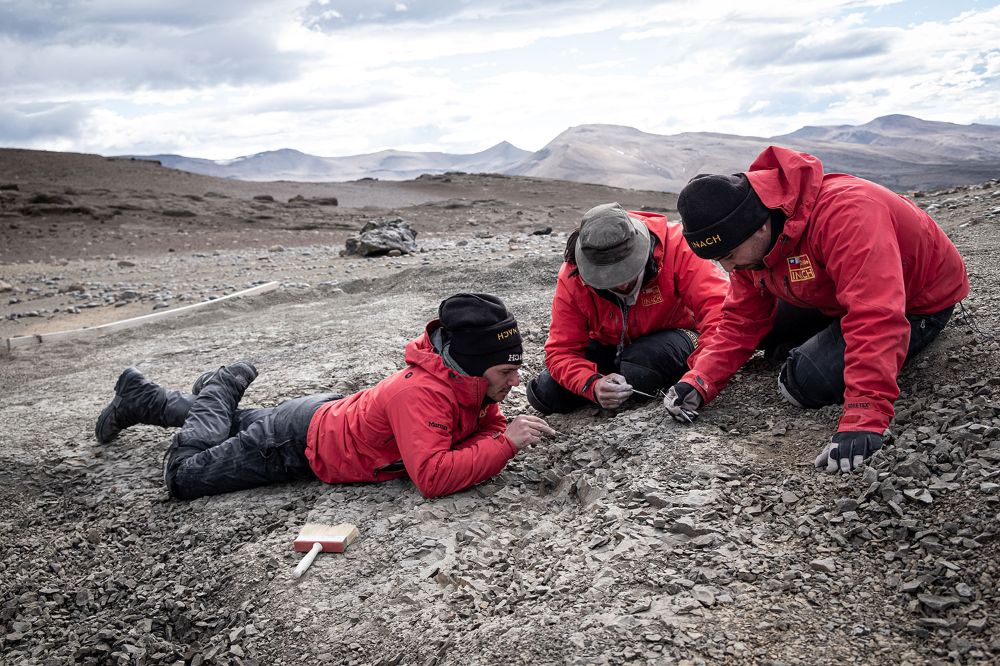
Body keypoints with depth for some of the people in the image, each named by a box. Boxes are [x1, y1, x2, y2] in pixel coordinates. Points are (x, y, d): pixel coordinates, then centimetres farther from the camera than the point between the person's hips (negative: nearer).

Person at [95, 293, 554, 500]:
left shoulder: (473, 383, -13)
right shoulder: (421, 393, -39)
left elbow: (489, 425, 1)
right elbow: (432, 478, -46)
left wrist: (506, 434, -24)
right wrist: (506, 443, -40)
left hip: (332, 415, 8)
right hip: (302, 442, -8)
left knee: (234, 428, 29)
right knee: (183, 474, 4)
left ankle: (141, 397, 49)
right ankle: (220, 390, 23)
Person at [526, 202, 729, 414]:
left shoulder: (676, 246, -30)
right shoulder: (572, 279, -23)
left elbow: (718, 308, -37)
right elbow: (561, 352, -20)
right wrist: (593, 385, -42)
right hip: (610, 348, 3)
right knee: (544, 395, -12)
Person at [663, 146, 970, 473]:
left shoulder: (844, 212, -40)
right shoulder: (749, 241, -14)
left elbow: (875, 319, -46)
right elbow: (741, 321, -9)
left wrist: (864, 419, -52)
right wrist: (699, 381, -24)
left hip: (918, 304, -7)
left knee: (807, 380, -21)